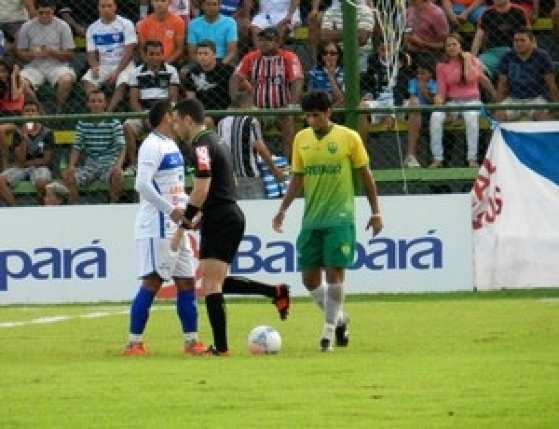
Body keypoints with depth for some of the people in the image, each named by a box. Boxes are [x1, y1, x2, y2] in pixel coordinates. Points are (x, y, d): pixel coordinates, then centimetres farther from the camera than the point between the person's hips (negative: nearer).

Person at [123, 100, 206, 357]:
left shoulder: (171, 145, 16)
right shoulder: (153, 145, -13)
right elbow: (143, 184, -24)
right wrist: (171, 210, -24)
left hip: (175, 227, 9)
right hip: (156, 227, -9)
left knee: (186, 282, 8)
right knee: (152, 282, -8)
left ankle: (191, 341, 12)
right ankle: (134, 343, -5)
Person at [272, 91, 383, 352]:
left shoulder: (349, 138, -5)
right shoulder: (301, 139, 6)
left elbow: (365, 175, 1)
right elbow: (298, 178, 13)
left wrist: (375, 213, 1)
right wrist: (283, 209, 4)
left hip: (340, 217, -4)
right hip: (311, 219, 5)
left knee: (334, 272, -10)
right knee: (309, 277, 3)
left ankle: (329, 331, -3)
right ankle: (339, 318, 24)